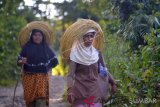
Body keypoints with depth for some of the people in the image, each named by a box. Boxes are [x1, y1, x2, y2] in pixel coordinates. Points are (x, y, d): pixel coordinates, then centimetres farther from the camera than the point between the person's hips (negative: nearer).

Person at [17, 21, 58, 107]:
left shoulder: (45, 47, 5)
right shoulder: (27, 47, 0)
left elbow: (54, 61, 16)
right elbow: (19, 61, -3)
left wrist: (46, 68, 9)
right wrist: (22, 62, -23)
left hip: (42, 77, 0)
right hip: (29, 77, 0)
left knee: (41, 100, -12)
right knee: (30, 100, 2)